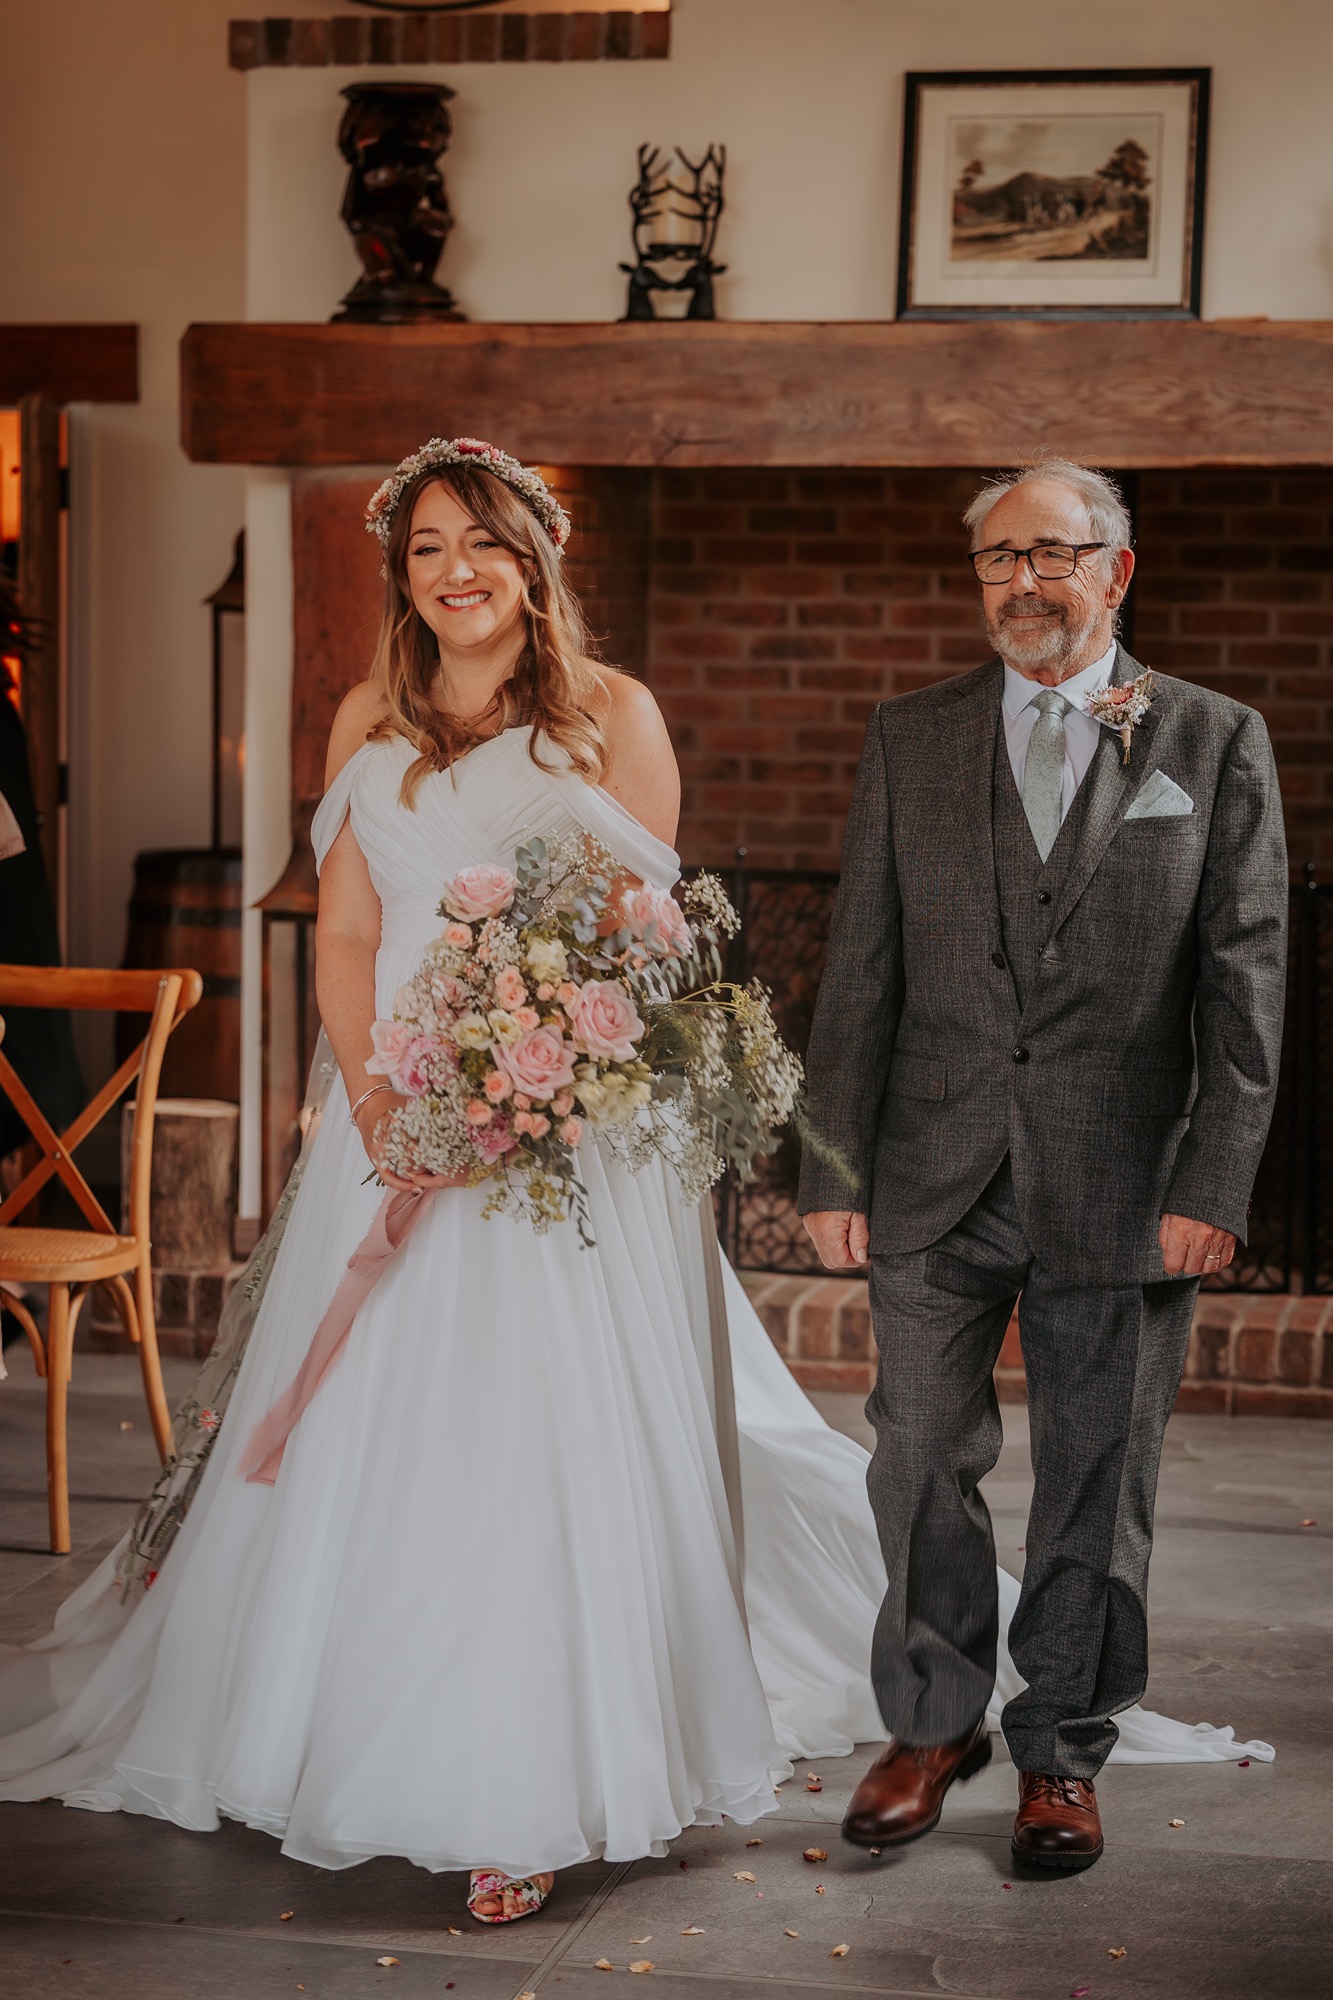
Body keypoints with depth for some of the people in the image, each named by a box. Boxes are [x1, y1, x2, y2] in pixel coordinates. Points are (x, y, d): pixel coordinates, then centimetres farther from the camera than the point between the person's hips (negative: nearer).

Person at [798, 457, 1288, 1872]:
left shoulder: (1216, 742, 2)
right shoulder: (909, 739, 7)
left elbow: (1245, 977, -1)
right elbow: (861, 969, 6)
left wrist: (1211, 1186, -8)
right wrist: (834, 1168, 0)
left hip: (1122, 1190, -1)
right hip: (937, 1179, 2)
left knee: (1097, 1484, 9)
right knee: (922, 1463, 9)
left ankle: (1061, 1750, 27)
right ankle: (932, 1722, 29)